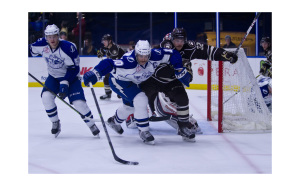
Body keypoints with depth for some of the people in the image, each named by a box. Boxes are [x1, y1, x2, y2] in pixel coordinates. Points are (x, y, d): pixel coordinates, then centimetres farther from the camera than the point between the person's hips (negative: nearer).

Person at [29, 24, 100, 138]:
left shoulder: (68, 48, -28)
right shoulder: (41, 45, -15)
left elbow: (73, 68, -25)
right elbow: (31, 50, 7)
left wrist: (65, 83, -31)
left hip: (70, 77, -4)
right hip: (53, 77, 4)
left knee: (78, 102, -16)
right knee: (46, 96, -19)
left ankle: (92, 125, 4)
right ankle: (55, 123, 1)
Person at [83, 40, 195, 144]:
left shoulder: (155, 55, -26)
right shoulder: (129, 62, -41)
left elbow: (173, 55, -16)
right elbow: (109, 64, -48)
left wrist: (180, 71, -20)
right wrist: (95, 73, -62)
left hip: (133, 83, 8)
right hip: (118, 81, -8)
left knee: (130, 106, 27)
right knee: (140, 100, -24)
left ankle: (114, 121, 56)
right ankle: (143, 131, -6)